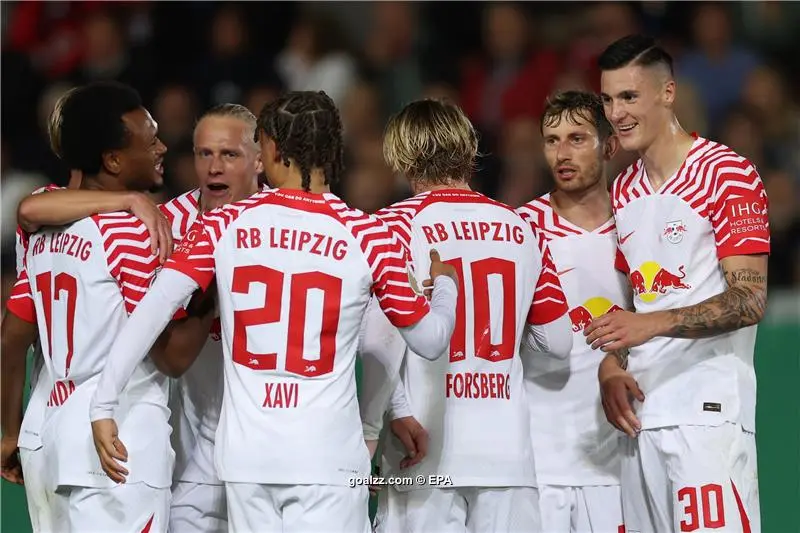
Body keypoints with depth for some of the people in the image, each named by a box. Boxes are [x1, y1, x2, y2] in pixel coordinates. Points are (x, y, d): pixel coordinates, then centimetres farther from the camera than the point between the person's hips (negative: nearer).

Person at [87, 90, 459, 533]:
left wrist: (104, 405, -5)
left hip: (245, 458, 2)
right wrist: (445, 283, 27)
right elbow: (430, 340, 6)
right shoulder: (368, 237, -2)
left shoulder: (224, 226, 1)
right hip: (328, 461, -2)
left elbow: (153, 310, -8)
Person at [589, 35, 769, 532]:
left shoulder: (727, 174, -6)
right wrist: (610, 365, 4)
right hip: (640, 410, 7)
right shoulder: (623, 189, 18)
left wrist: (654, 323, -24)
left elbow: (750, 300, -13)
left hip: (708, 412, -7)